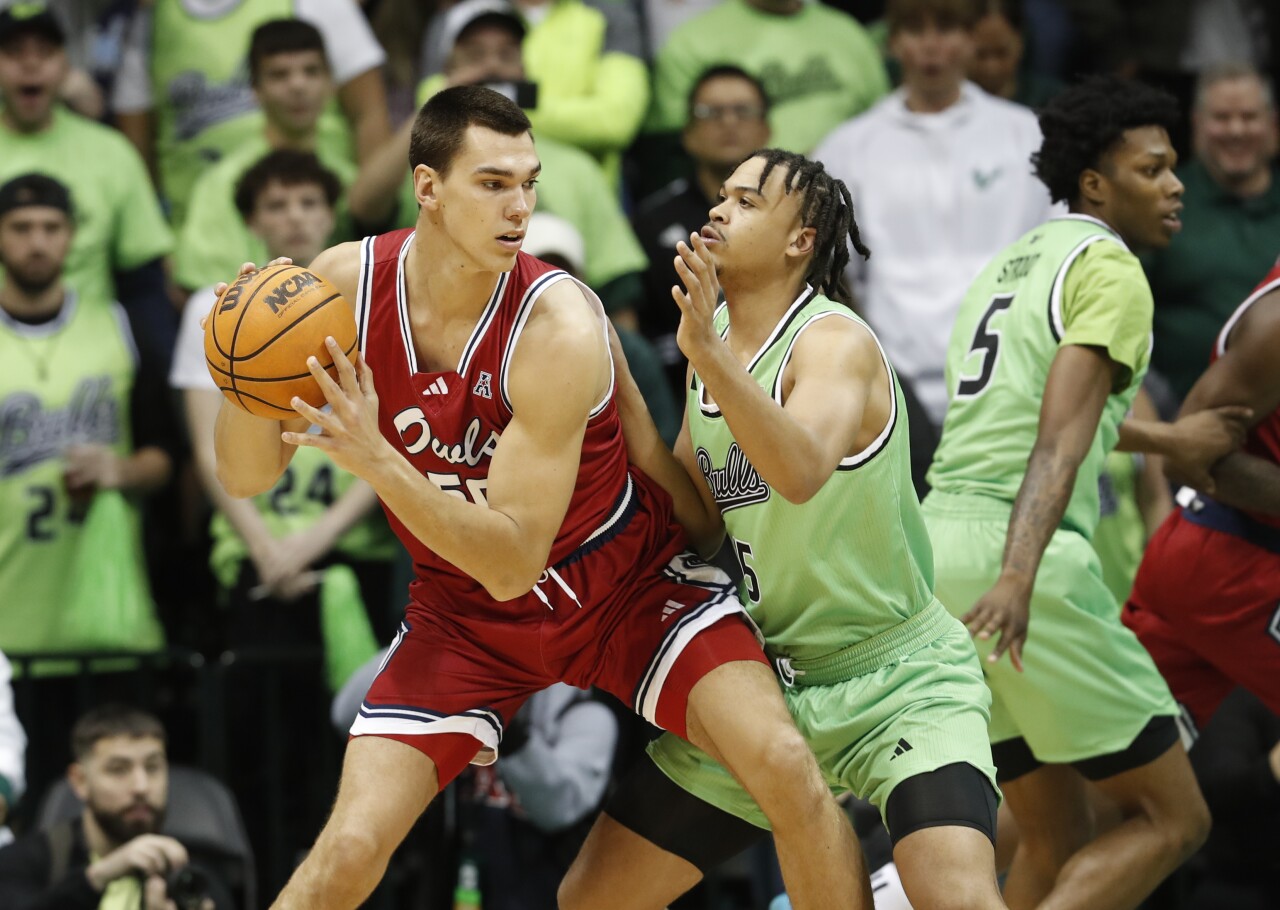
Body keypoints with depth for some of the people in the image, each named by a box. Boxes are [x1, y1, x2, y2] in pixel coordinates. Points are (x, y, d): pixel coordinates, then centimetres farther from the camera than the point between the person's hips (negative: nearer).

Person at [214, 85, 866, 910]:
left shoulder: (560, 329, -29)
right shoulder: (346, 284, -17)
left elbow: (514, 562, -31)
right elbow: (248, 477, -9)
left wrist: (374, 460, -43)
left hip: (628, 583, -2)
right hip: (467, 610, 2)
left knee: (784, 765, -21)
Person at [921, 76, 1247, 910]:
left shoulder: (1015, 262, 23)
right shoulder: (1110, 267, -4)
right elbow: (1060, 439, -19)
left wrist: (1165, 440, 51)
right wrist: (1019, 575, -29)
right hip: (1016, 555, -9)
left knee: (1056, 837, 16)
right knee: (1172, 818, -3)